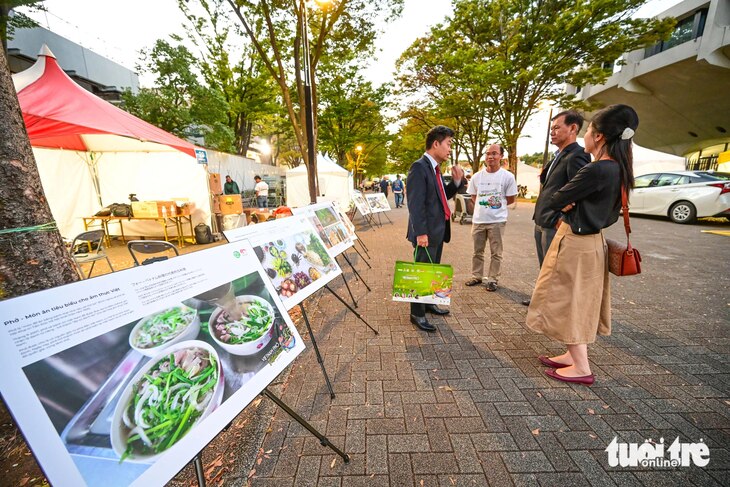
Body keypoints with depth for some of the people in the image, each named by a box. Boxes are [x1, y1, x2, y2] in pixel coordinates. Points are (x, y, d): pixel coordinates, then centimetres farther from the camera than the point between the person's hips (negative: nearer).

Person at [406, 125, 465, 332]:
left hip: (438, 230, 9)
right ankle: (417, 314, 12)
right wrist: (420, 232, -25)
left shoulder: (435, 168, 16)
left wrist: (456, 181, 6)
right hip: (426, 233, -9)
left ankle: (428, 303, 35)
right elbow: (415, 203, -21)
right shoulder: (419, 167, -13)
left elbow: (442, 197, 21)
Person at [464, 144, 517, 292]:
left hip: (497, 220, -3)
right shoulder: (477, 176, 4)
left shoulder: (507, 176, -4)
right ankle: (476, 276, 26)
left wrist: (497, 205, 2)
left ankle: (493, 280, 17)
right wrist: (483, 206, 3)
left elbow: (511, 199, 2)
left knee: (496, 253, 5)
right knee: (477, 251, 13)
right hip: (478, 220, 3)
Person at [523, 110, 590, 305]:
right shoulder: (558, 156, 15)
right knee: (544, 267, 21)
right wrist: (544, 175, 5)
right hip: (541, 222, 9)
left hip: (555, 225, -9)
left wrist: (562, 219, -18)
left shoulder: (576, 156, -14)